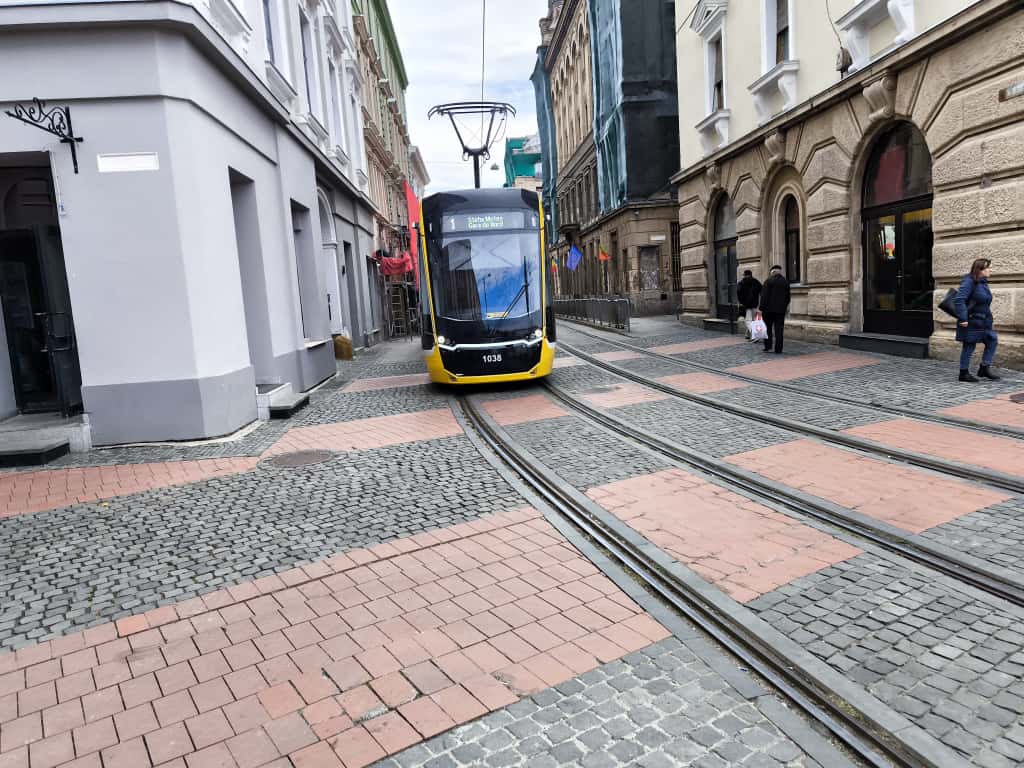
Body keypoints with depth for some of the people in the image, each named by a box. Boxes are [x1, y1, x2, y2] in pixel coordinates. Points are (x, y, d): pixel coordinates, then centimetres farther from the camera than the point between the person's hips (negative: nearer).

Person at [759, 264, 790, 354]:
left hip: (769, 309, -3)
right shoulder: (786, 282, 6)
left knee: (768, 328, 10)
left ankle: (768, 346, 8)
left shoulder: (769, 281, -8)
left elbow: (764, 296, -11)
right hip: (781, 309, 3)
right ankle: (778, 350, 2)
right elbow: (787, 297, 12)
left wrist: (761, 308, -10)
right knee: (779, 329, 3)